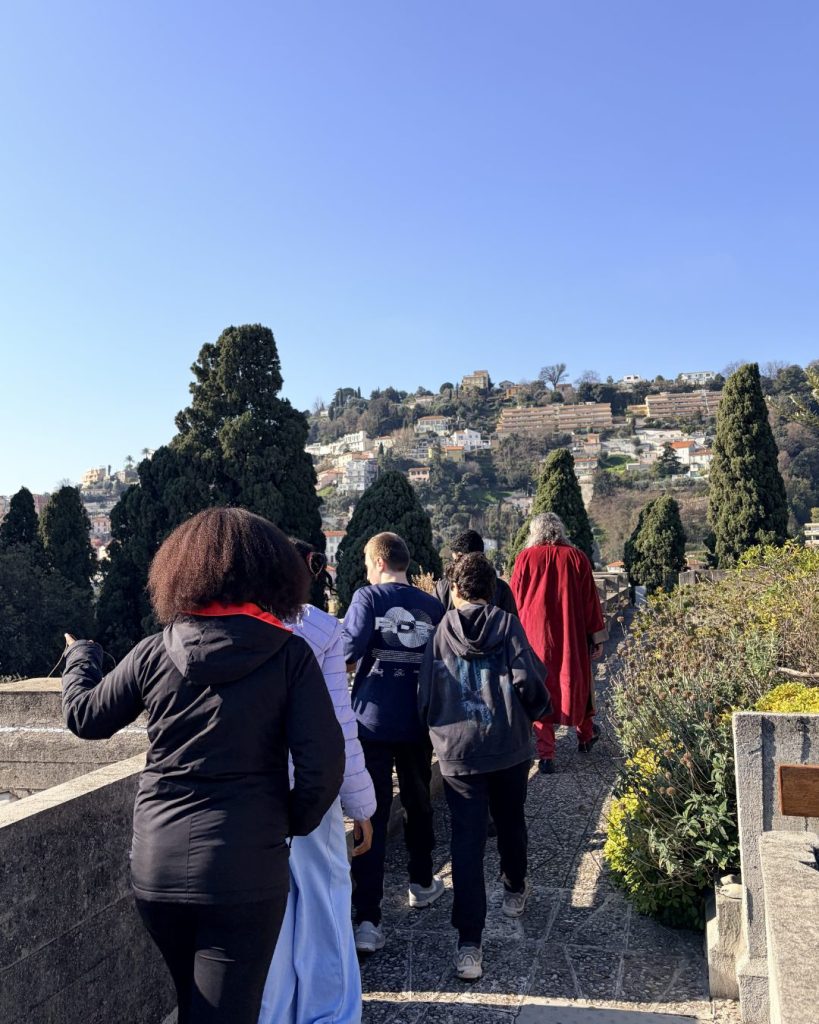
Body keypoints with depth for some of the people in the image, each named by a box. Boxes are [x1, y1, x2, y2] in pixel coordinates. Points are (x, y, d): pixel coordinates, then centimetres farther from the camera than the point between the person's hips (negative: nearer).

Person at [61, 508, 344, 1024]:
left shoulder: (153, 653, -5)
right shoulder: (289, 654, -12)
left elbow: (85, 718, 10)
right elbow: (324, 763, -16)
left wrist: (80, 655, 29)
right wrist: (294, 822, 3)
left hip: (156, 869, 4)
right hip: (246, 872, -3)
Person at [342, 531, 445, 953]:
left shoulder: (368, 597, -7)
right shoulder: (432, 606, 3)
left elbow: (347, 649, -19)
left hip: (372, 722, -3)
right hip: (417, 724, 3)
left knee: (371, 815, 1)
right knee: (418, 804, 22)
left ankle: (368, 920, -1)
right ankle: (422, 883, 39)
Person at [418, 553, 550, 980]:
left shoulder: (441, 631, -3)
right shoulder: (507, 625, -5)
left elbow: (425, 697, -1)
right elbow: (528, 682, -13)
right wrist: (537, 710, 8)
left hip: (458, 752, -1)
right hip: (510, 746, 1)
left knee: (466, 840, 1)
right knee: (510, 822, 24)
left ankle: (469, 943, -3)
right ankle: (515, 891, 47)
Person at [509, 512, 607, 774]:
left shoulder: (526, 557, -5)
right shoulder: (576, 557, -2)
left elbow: (514, 599, -1)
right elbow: (590, 600, 0)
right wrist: (598, 637, 6)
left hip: (535, 635, -1)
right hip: (571, 635, 1)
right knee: (576, 681, 20)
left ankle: (546, 755, 7)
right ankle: (585, 735, 39)